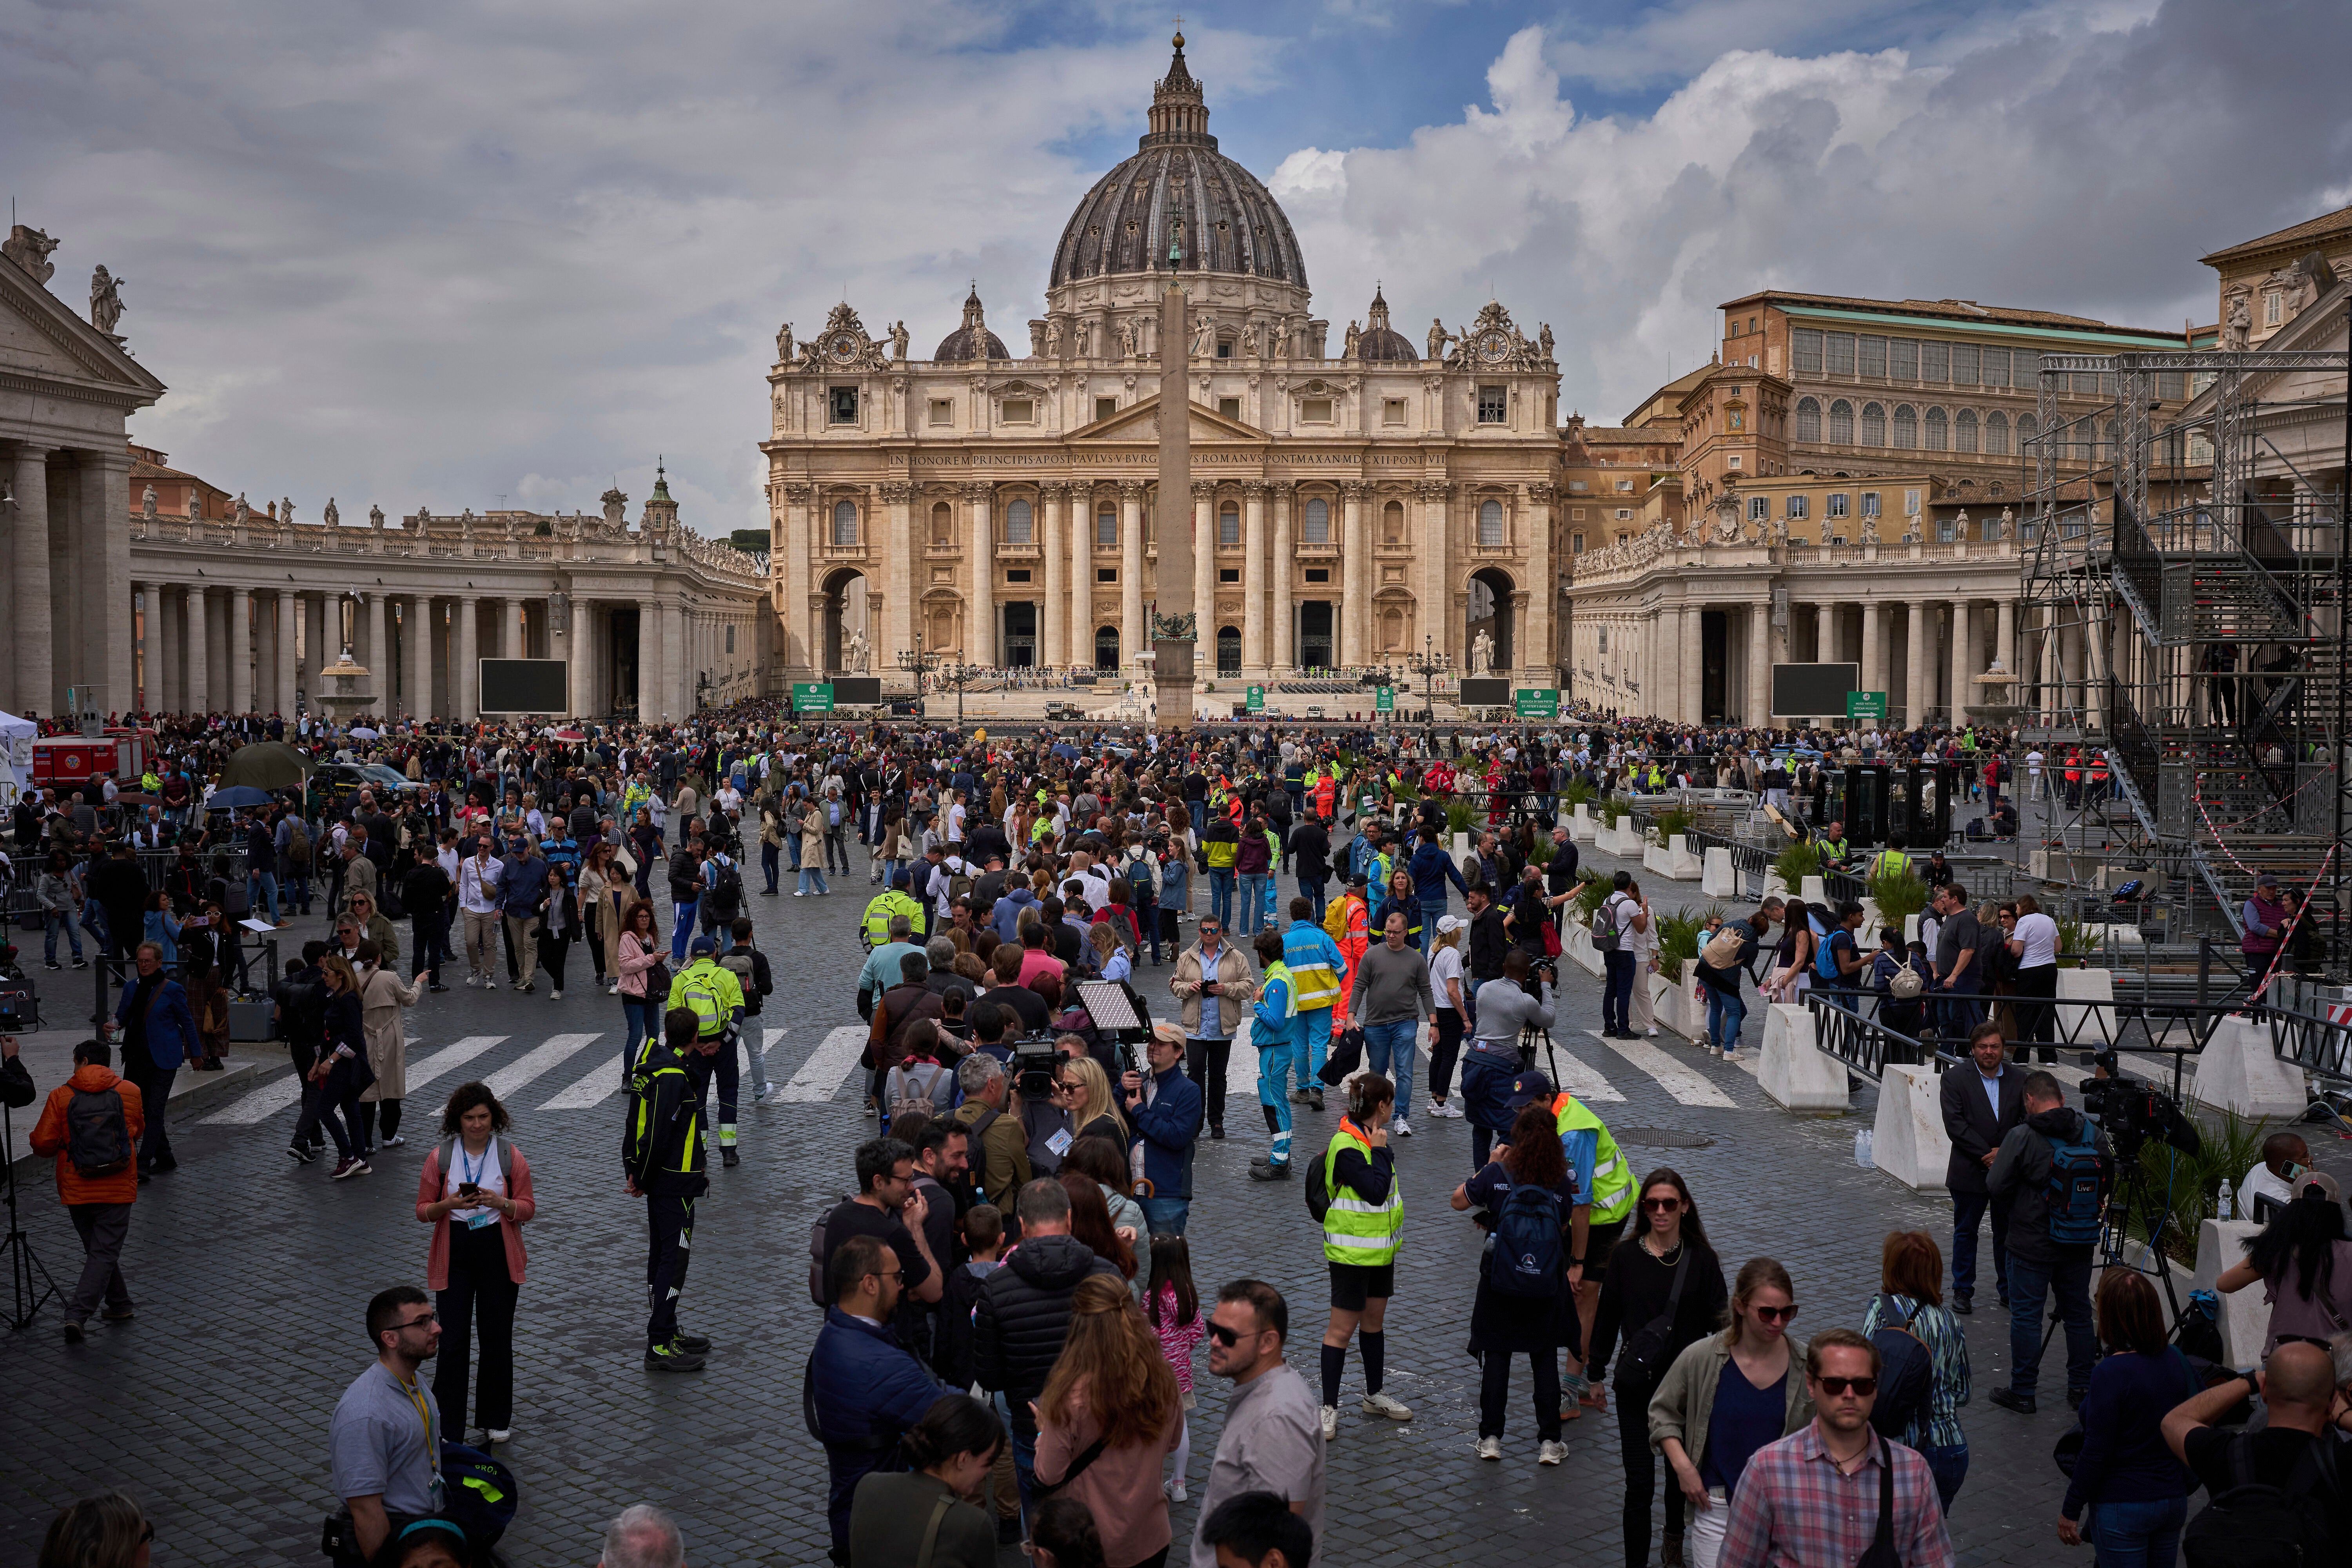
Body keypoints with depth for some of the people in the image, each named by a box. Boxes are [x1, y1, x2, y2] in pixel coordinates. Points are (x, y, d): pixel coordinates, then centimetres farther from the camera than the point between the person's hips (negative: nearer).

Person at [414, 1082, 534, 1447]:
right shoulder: (440, 1157, -1)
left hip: (499, 1254, 0)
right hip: (454, 1255, 0)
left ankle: (496, 1420, 22)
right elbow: (423, 1211, 3)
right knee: (453, 1338, -4)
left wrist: (501, 1203, -19)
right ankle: (447, 1427, 6)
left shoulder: (510, 1156, -1)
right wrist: (450, 1204, -18)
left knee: (497, 1337, 7)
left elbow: (528, 1208, 1)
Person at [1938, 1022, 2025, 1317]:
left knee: (2008, 1234, 12)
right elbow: (1955, 1125, -13)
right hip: (1969, 1171, -2)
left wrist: (2005, 1151, -16)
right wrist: (1986, 1155, -19)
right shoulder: (1955, 1079, -6)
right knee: (1965, 1233, 9)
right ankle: (1963, 1291, 20)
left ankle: (2008, 1290, 25)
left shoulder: (2019, 1079, 2)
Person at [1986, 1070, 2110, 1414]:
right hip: (2080, 1244, 5)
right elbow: (2108, 1180, 10)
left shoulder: (2022, 1137, -16)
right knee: (2079, 1314, 16)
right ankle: (2081, 1387, 25)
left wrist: (1998, 1162, 7)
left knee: (2026, 1316, 3)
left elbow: (1996, 1186, -14)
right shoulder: (2094, 1134, -1)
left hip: (2033, 1246, -5)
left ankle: (2022, 1392, 8)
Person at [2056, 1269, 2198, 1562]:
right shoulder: (2176, 1360, -3)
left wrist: (2071, 1511, -10)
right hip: (2174, 1500, 7)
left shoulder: (2112, 1373, -23)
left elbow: (2096, 1451, -20)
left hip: (2123, 1507, -7)